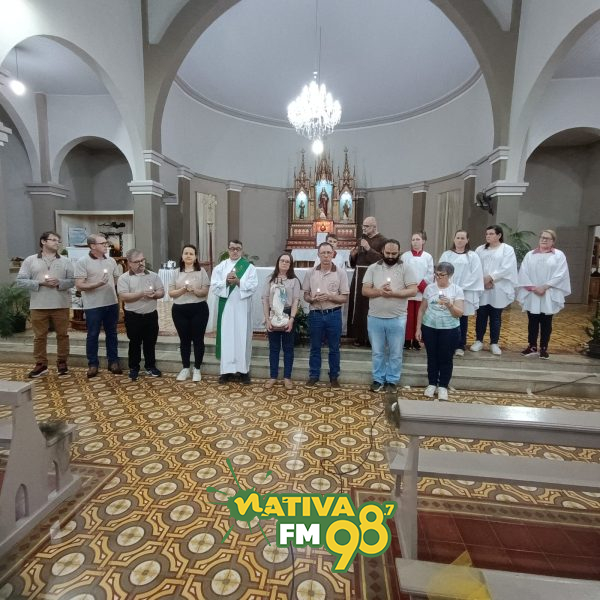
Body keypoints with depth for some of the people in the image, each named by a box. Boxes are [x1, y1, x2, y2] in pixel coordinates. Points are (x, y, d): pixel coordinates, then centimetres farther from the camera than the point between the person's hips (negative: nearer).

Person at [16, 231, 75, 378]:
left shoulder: (65, 261, 6)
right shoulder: (30, 260, 5)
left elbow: (72, 281, 2)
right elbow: (20, 281, 1)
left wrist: (59, 283, -16)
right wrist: (40, 283, -13)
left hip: (61, 305, 0)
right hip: (38, 306, 0)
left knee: (62, 334, 6)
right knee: (39, 336, 7)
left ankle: (62, 362, 18)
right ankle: (41, 364, 18)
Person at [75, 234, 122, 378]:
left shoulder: (111, 261, 7)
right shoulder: (82, 262, -8)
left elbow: (117, 279, 17)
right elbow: (79, 285, -13)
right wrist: (97, 284, -24)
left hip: (112, 304, 5)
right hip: (93, 306, -4)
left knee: (111, 334, 12)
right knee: (92, 335, 7)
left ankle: (113, 361, 22)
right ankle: (93, 364, 19)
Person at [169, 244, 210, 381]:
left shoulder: (201, 271, 0)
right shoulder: (176, 272, 6)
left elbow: (205, 292, -3)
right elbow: (171, 293, 3)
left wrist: (194, 290, -21)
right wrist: (183, 289, -15)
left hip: (198, 309, -2)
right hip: (179, 310, 2)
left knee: (198, 339, 5)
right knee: (184, 340, 11)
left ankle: (197, 369, 18)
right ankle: (185, 368, 25)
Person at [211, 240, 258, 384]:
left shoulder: (249, 267, 3)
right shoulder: (220, 266, 7)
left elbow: (253, 286, -7)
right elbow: (213, 286, 0)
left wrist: (238, 282, -20)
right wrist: (226, 281, -17)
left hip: (242, 308, -1)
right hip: (226, 307, 2)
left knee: (243, 337, 3)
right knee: (226, 337, 4)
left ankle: (243, 370, 12)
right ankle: (227, 370, 13)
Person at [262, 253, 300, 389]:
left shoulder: (294, 280, 1)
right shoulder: (270, 280, 5)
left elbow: (295, 301, -4)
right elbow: (265, 300, 2)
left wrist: (291, 319, -14)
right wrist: (267, 319, -6)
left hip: (288, 316, -1)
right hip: (273, 317, 1)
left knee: (288, 348, 7)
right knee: (273, 348, 9)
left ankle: (287, 377, 17)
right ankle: (273, 377, 20)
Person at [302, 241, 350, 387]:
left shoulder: (340, 273, -4)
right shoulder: (311, 273, 2)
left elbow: (344, 298, -4)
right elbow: (306, 296, 6)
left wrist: (330, 296, -20)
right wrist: (312, 298, -16)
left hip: (334, 315, -1)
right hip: (315, 314, 1)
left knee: (334, 348, 10)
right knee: (315, 347, 12)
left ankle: (334, 376, 26)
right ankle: (313, 376, 26)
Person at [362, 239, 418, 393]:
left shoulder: (406, 269, -2)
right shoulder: (373, 268, 3)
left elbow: (413, 291, -9)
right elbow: (365, 290, -1)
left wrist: (393, 293, -21)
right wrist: (379, 291, -19)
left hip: (397, 319, -1)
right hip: (375, 318, 1)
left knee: (395, 353, 10)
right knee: (377, 352, 12)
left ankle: (392, 380, 26)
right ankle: (378, 379, 26)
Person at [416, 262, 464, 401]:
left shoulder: (457, 290, -5)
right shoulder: (429, 288, 1)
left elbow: (459, 313, -9)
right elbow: (422, 309, 6)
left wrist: (449, 305, -28)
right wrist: (418, 328, 3)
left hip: (450, 330, -2)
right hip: (429, 328, 2)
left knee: (446, 359, 7)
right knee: (432, 357, 12)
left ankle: (443, 386, 23)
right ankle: (432, 384, 28)